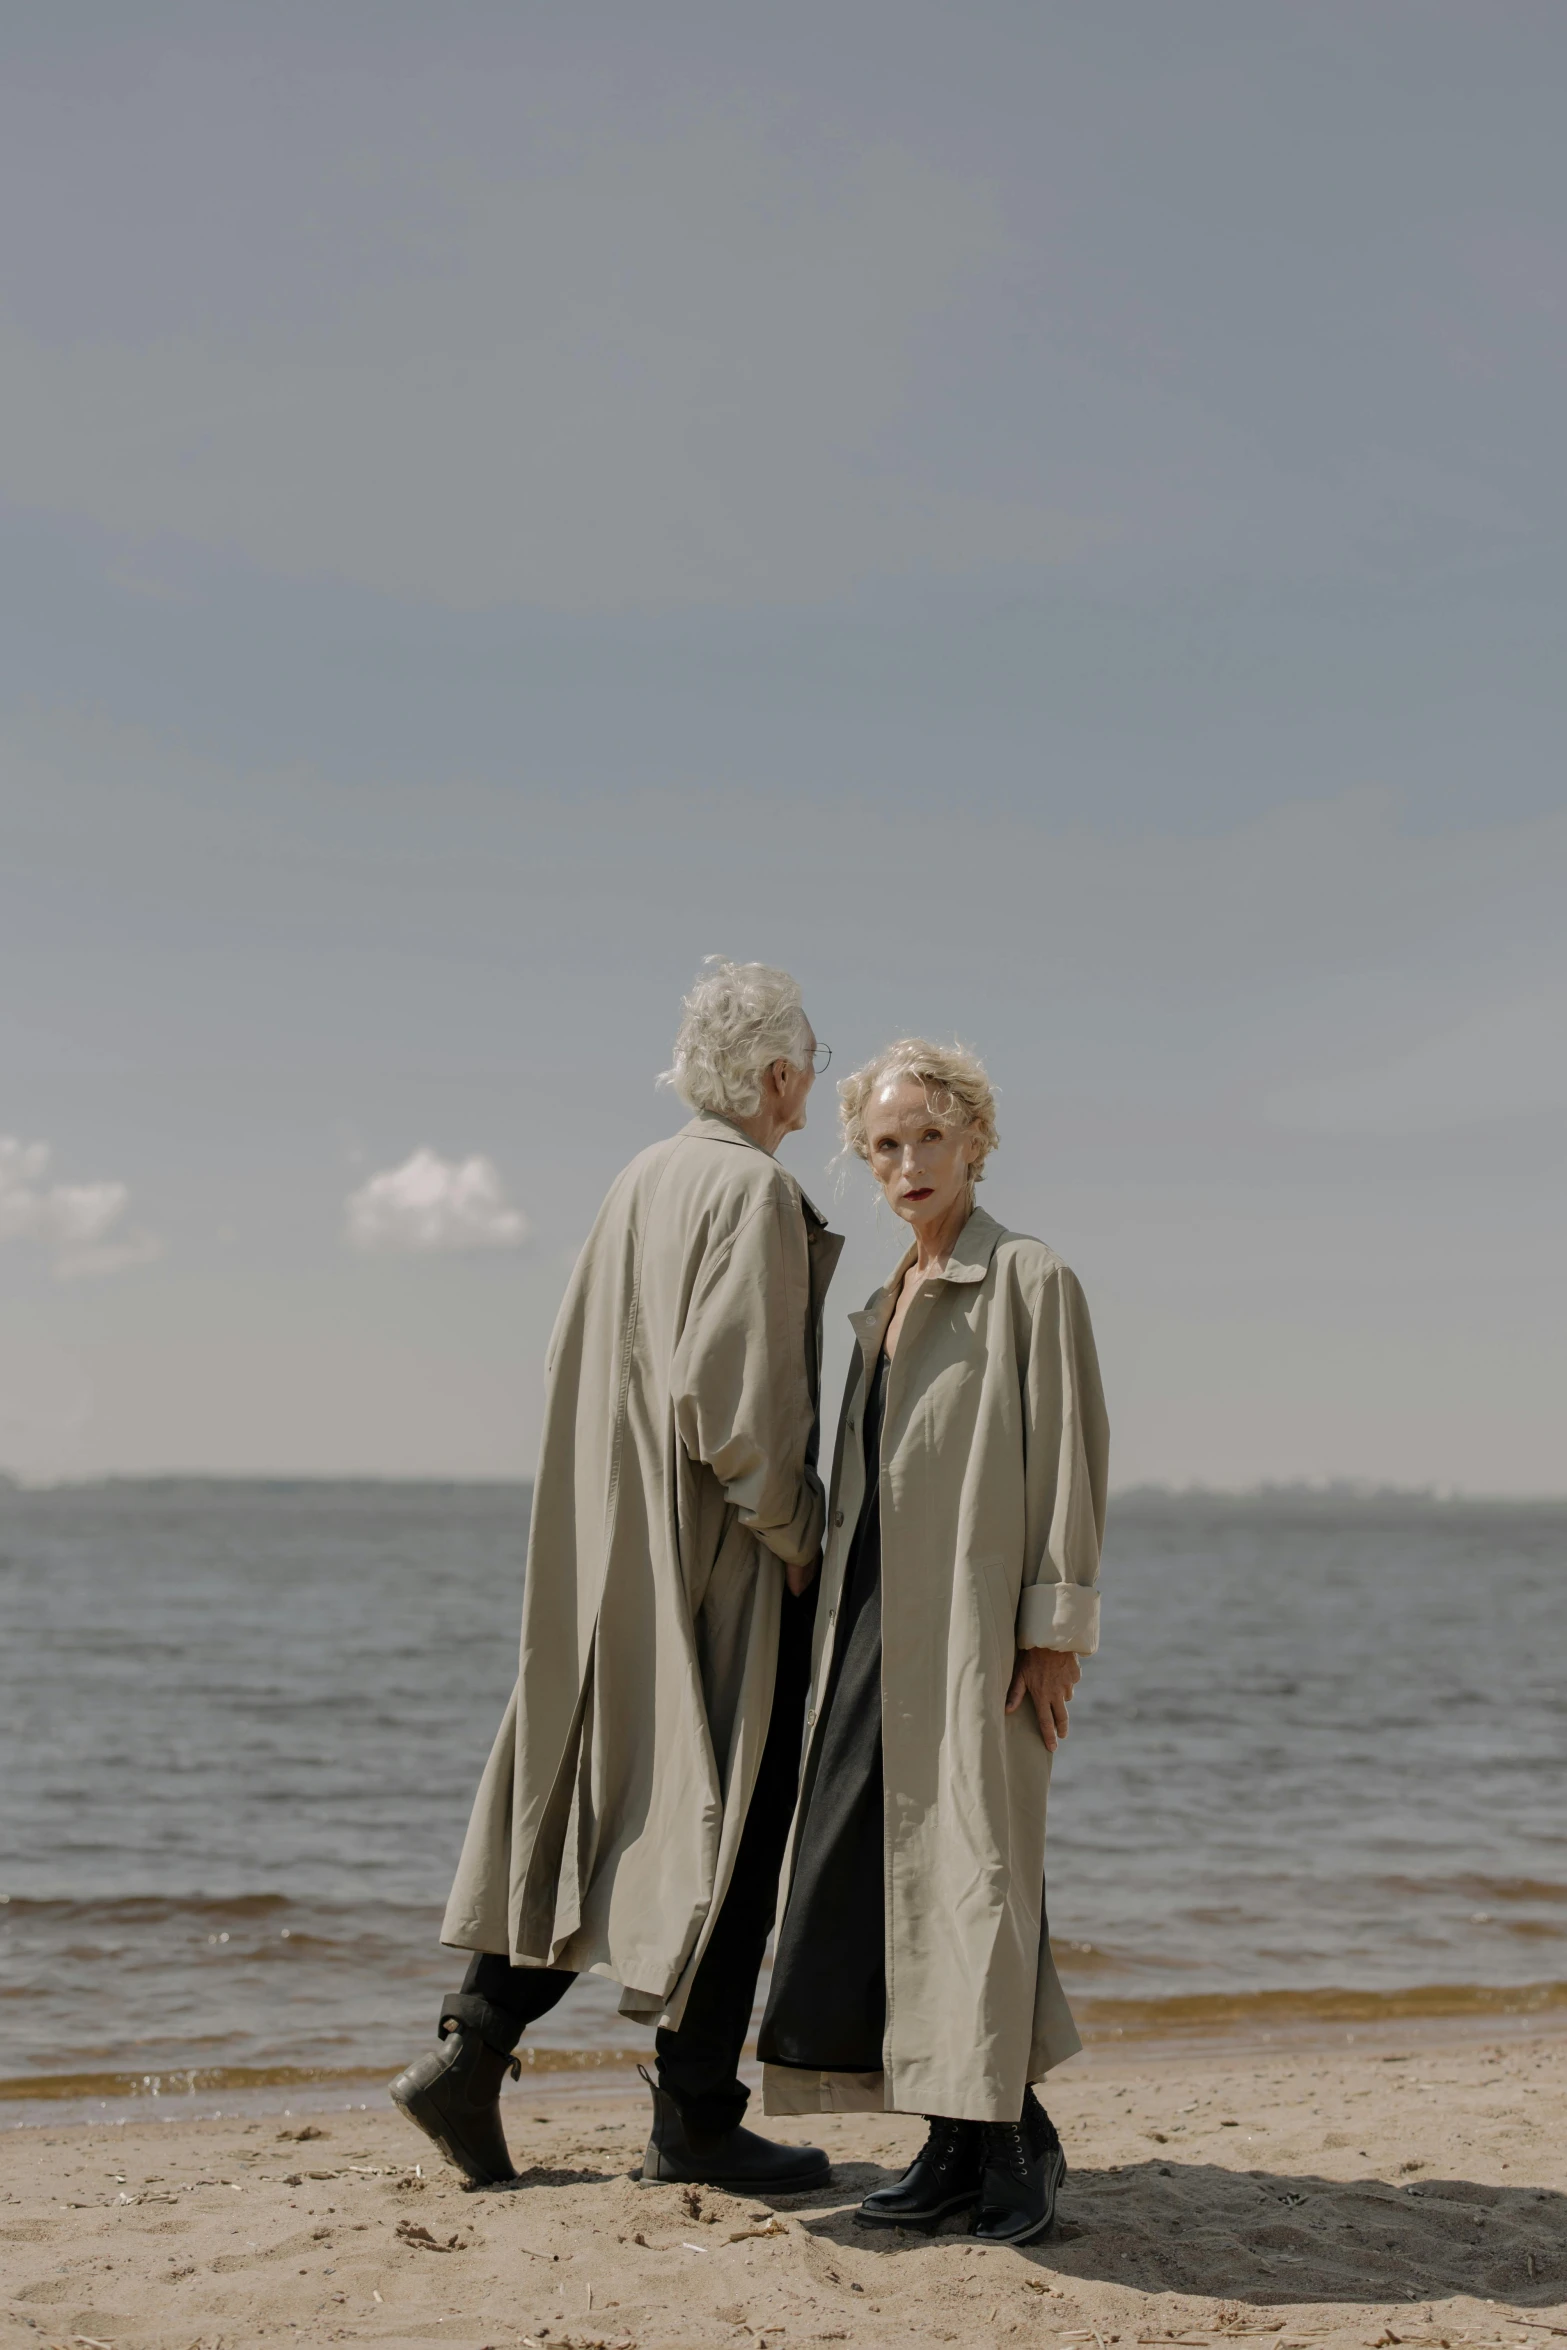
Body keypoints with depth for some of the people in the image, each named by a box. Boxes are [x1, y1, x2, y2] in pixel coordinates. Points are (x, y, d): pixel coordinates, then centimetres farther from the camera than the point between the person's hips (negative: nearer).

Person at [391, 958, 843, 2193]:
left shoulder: (642, 1183, 11)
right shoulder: (756, 1194, -15)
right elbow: (738, 1398, -23)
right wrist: (796, 1536, -10)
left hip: (617, 1558, 8)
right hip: (723, 1563, -8)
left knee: (592, 1804, 13)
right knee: (731, 1820, 1)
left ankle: (473, 2051, 9)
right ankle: (694, 2116, 8)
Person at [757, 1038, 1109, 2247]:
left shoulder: (1032, 1281, -4)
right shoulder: (888, 1301, 18)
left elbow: (1070, 1457, -9)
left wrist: (1056, 1629, -14)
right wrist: (839, 1632, 15)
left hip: (976, 1621, -7)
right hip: (877, 1622, 8)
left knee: (976, 1867, -9)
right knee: (873, 1875, 4)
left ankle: (1019, 2136, 4)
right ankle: (962, 2145, 11)